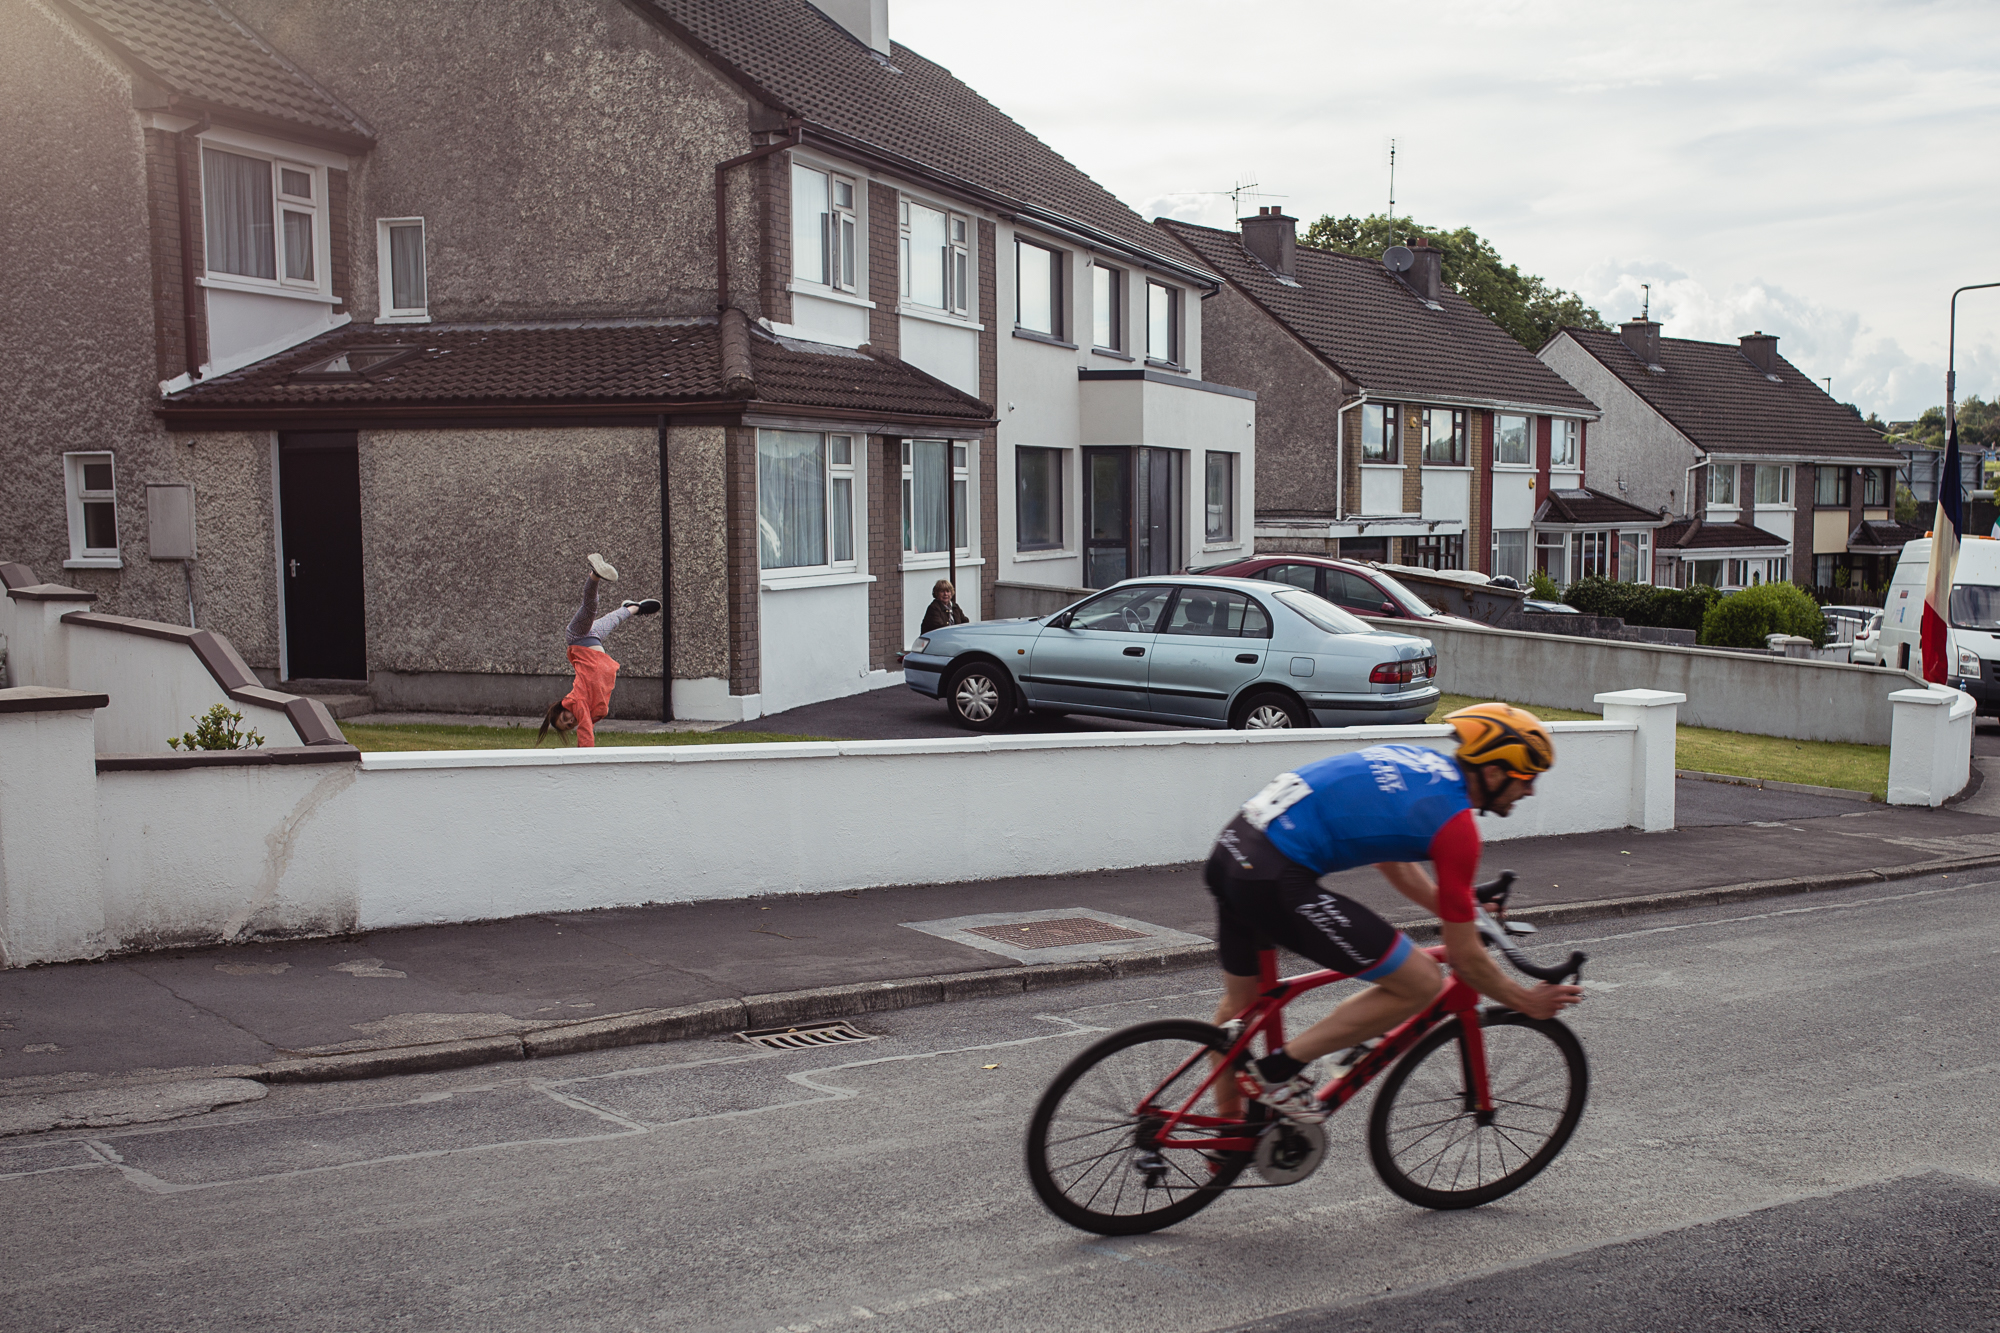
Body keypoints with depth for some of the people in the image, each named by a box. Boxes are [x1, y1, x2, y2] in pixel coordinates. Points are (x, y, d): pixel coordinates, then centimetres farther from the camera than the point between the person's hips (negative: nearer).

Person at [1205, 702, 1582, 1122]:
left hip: (1230, 850, 9)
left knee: (1239, 1002, 27)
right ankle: (1282, 1067, 5)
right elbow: (1464, 957, -1)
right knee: (1421, 983, 0)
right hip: (1277, 879, -9)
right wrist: (1528, 1002, 15)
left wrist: (1459, 912, 39)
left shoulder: (1416, 759, 17)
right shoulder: (1455, 823, -7)